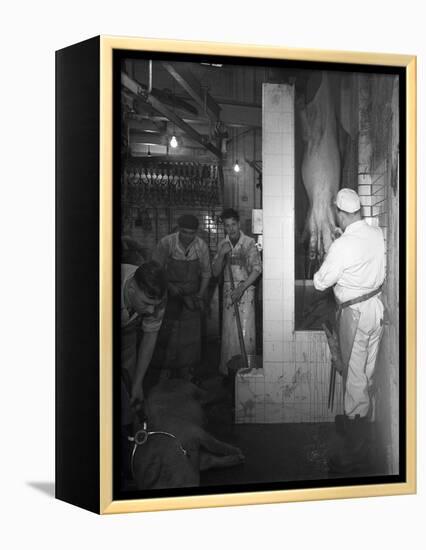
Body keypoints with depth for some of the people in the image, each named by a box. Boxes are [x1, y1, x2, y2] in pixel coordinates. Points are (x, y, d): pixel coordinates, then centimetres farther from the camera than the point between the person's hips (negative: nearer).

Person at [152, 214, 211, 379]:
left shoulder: (201, 246, -9)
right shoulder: (166, 243, -14)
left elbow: (206, 273, 3)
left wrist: (201, 294, -2)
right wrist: (169, 286, -14)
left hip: (192, 294, 2)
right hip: (170, 292, -2)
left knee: (191, 333, 0)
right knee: (168, 330, -5)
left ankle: (186, 369, 11)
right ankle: (166, 367, 7)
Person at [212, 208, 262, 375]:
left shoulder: (249, 243, -5)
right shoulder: (222, 245, 8)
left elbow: (257, 269, -9)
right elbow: (215, 272, 6)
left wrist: (241, 288, -17)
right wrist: (221, 254, -10)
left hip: (246, 289, -4)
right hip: (228, 290, 4)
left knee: (246, 329, -8)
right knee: (228, 330, 3)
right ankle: (228, 368, 10)